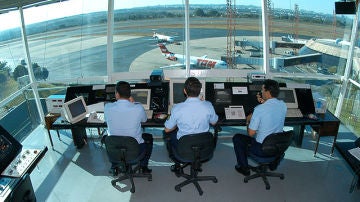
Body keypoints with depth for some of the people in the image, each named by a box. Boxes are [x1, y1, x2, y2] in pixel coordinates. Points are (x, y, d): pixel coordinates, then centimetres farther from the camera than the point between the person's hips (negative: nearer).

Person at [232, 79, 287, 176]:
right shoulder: (283, 105, -9)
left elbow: (251, 133, -20)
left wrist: (249, 120, -2)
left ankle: (244, 168, 22)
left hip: (262, 149, -6)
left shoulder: (259, 109, -27)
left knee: (237, 138, 13)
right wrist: (264, 103, 5)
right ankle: (273, 162, 45)